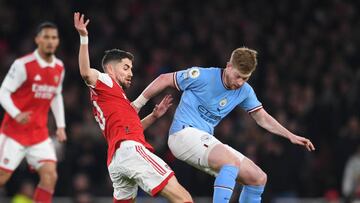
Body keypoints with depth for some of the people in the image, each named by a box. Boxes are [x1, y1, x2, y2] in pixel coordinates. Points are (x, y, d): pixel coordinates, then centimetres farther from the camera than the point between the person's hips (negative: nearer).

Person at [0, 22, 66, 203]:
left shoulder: (59, 68, 5)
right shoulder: (23, 65, -14)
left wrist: (60, 125, 10)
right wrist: (17, 115, -30)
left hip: (39, 133, 5)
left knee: (50, 175, -11)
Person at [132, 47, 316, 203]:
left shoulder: (245, 91, 5)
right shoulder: (202, 76, -14)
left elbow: (262, 118, 17)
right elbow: (165, 79, -3)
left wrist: (291, 136, 8)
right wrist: (137, 104, 2)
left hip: (205, 139, 8)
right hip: (184, 132, -8)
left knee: (258, 178, 2)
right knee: (232, 162, -34)